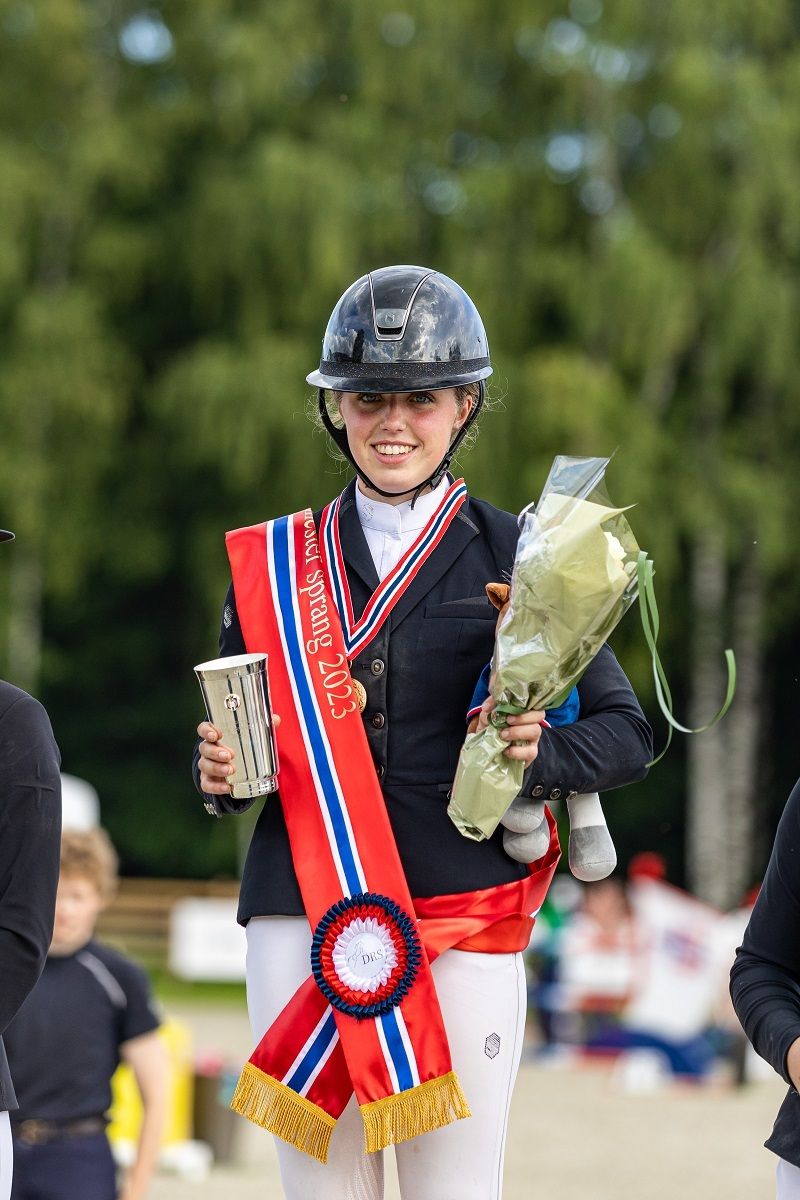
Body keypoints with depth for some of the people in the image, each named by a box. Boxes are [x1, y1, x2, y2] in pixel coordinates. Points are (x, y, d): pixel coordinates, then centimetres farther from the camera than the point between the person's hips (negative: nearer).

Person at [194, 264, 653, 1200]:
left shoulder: (516, 558, 5)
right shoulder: (275, 563, 11)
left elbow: (626, 734, 5)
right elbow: (230, 731, 17)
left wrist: (540, 756, -15)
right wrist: (219, 773, -6)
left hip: (462, 918, -2)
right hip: (302, 911, 2)